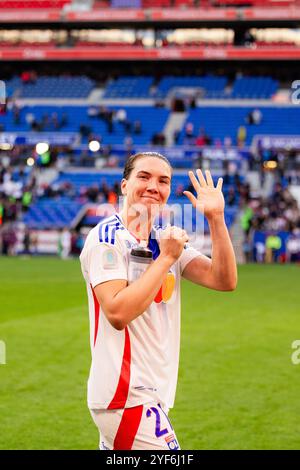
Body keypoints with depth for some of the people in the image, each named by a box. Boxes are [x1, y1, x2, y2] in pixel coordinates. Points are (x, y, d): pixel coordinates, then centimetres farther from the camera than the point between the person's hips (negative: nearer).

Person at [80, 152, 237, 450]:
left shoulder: (166, 239, 14)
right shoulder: (107, 237, -8)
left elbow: (225, 280, 3)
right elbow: (117, 313, -21)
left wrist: (216, 218, -6)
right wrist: (166, 258, -15)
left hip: (153, 391, 8)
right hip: (127, 396, -8)